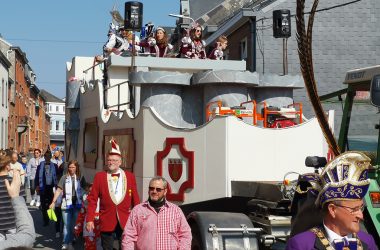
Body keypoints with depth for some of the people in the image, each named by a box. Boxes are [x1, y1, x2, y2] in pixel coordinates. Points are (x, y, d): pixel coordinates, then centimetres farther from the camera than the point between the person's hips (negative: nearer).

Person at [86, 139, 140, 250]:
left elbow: (135, 200, 5)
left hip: (125, 221, 1)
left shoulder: (130, 176, 3)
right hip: (106, 221, 0)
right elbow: (92, 199, -1)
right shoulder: (99, 176, 1)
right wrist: (90, 219, -7)